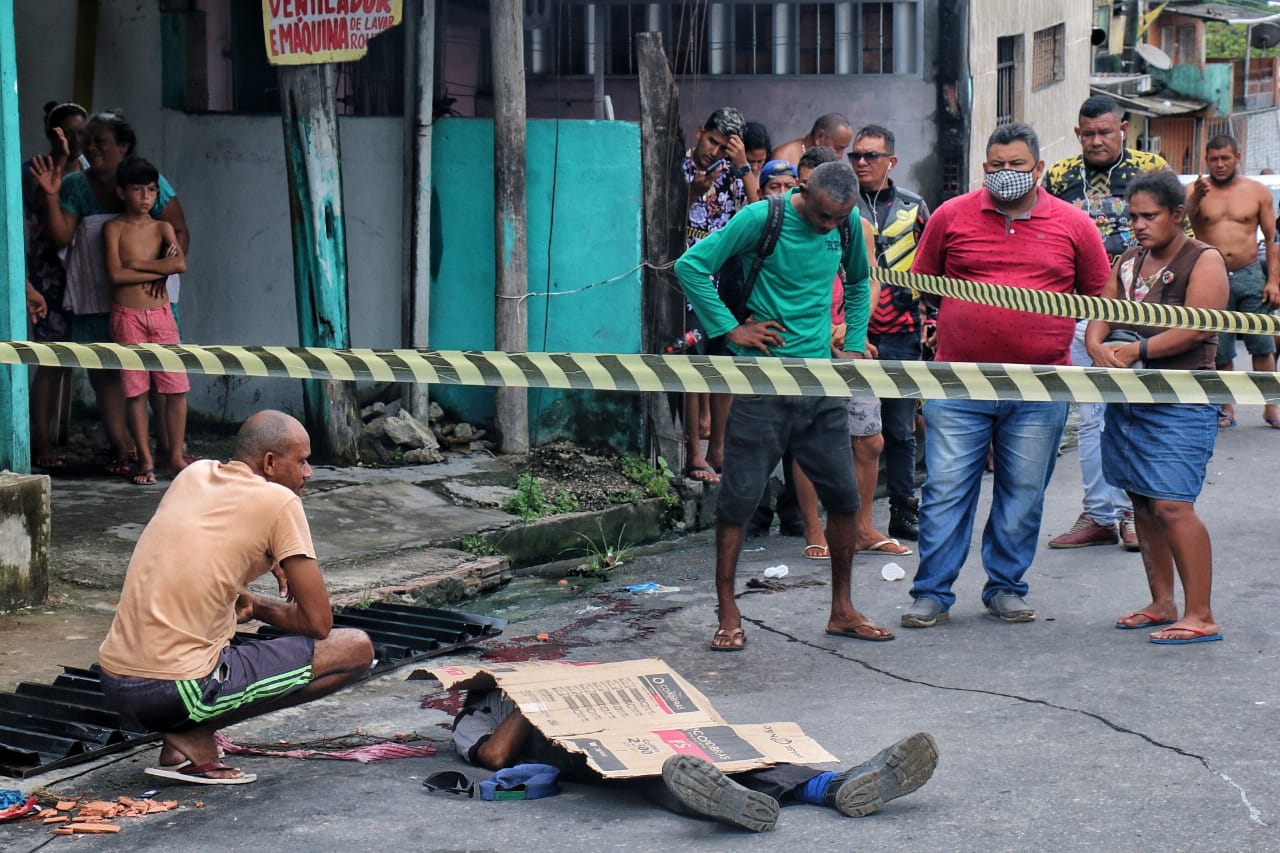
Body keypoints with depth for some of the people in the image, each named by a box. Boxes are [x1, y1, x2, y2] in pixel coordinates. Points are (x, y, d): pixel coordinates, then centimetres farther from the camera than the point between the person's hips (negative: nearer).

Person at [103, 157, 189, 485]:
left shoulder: (162, 228, 8)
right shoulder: (114, 228, 1)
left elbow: (180, 264, -10)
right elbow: (116, 274, -12)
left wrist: (136, 264, -9)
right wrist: (159, 270, -9)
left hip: (161, 314, 2)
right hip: (127, 316, -2)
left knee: (176, 388, -2)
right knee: (136, 390, 0)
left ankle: (175, 457, 7)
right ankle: (145, 461, 6)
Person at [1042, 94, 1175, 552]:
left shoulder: (1153, 169, 2)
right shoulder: (1058, 177, 9)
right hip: (1078, 310, 3)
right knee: (1090, 418, 6)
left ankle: (1132, 513, 6)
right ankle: (1098, 515, 13)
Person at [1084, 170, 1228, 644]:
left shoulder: (1203, 262, -5)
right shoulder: (1129, 262, 16)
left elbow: (1196, 329, -15)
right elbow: (1101, 314, 12)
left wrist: (1138, 350, -21)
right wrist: (1098, 347, -11)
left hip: (1181, 401, -7)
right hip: (1128, 398, 8)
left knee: (1171, 503, -15)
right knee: (1142, 502, 10)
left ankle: (1200, 616, -12)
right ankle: (1162, 604, 20)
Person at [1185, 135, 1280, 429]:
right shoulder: (1197, 190, 2)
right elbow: (1184, 216, -18)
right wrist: (1195, 199, -40)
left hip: (1250, 276, 0)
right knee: (1219, 351, 4)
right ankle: (1226, 409, 14)